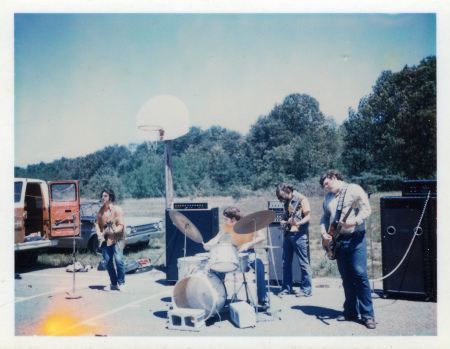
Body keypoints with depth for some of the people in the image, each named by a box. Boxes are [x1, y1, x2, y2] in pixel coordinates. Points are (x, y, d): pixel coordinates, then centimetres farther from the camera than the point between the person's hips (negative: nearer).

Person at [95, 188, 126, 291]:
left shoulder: (117, 209, -4)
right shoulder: (101, 210, 12)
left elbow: (121, 225, -8)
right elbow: (98, 223, 18)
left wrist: (113, 231, -25)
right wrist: (99, 234, 0)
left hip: (116, 239, -5)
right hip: (105, 240, 5)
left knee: (119, 260, -13)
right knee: (107, 262, 5)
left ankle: (121, 283, 2)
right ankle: (114, 283, 19)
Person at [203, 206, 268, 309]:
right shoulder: (227, 226, -3)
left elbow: (262, 237, -21)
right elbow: (218, 238, -3)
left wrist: (248, 244, -35)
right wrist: (209, 244, -25)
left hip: (248, 252, -3)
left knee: (258, 264, -34)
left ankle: (263, 299, -24)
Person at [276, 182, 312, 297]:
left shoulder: (301, 199, -7)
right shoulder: (287, 201, 15)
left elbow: (308, 217, -12)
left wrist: (298, 223, -28)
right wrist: (283, 221, 3)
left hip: (299, 234, -8)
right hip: (288, 234, 8)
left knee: (303, 262, -3)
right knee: (286, 261, 9)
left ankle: (306, 290, 4)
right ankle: (287, 288, 18)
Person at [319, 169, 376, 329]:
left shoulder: (354, 189, -3)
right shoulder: (328, 197, 17)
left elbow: (366, 209, -12)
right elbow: (324, 218, 21)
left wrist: (355, 221, -27)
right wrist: (324, 233, 5)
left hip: (355, 238, -6)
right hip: (338, 240, 6)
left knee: (360, 274, -10)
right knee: (346, 277, 8)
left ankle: (368, 315, -3)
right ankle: (351, 311, 17)